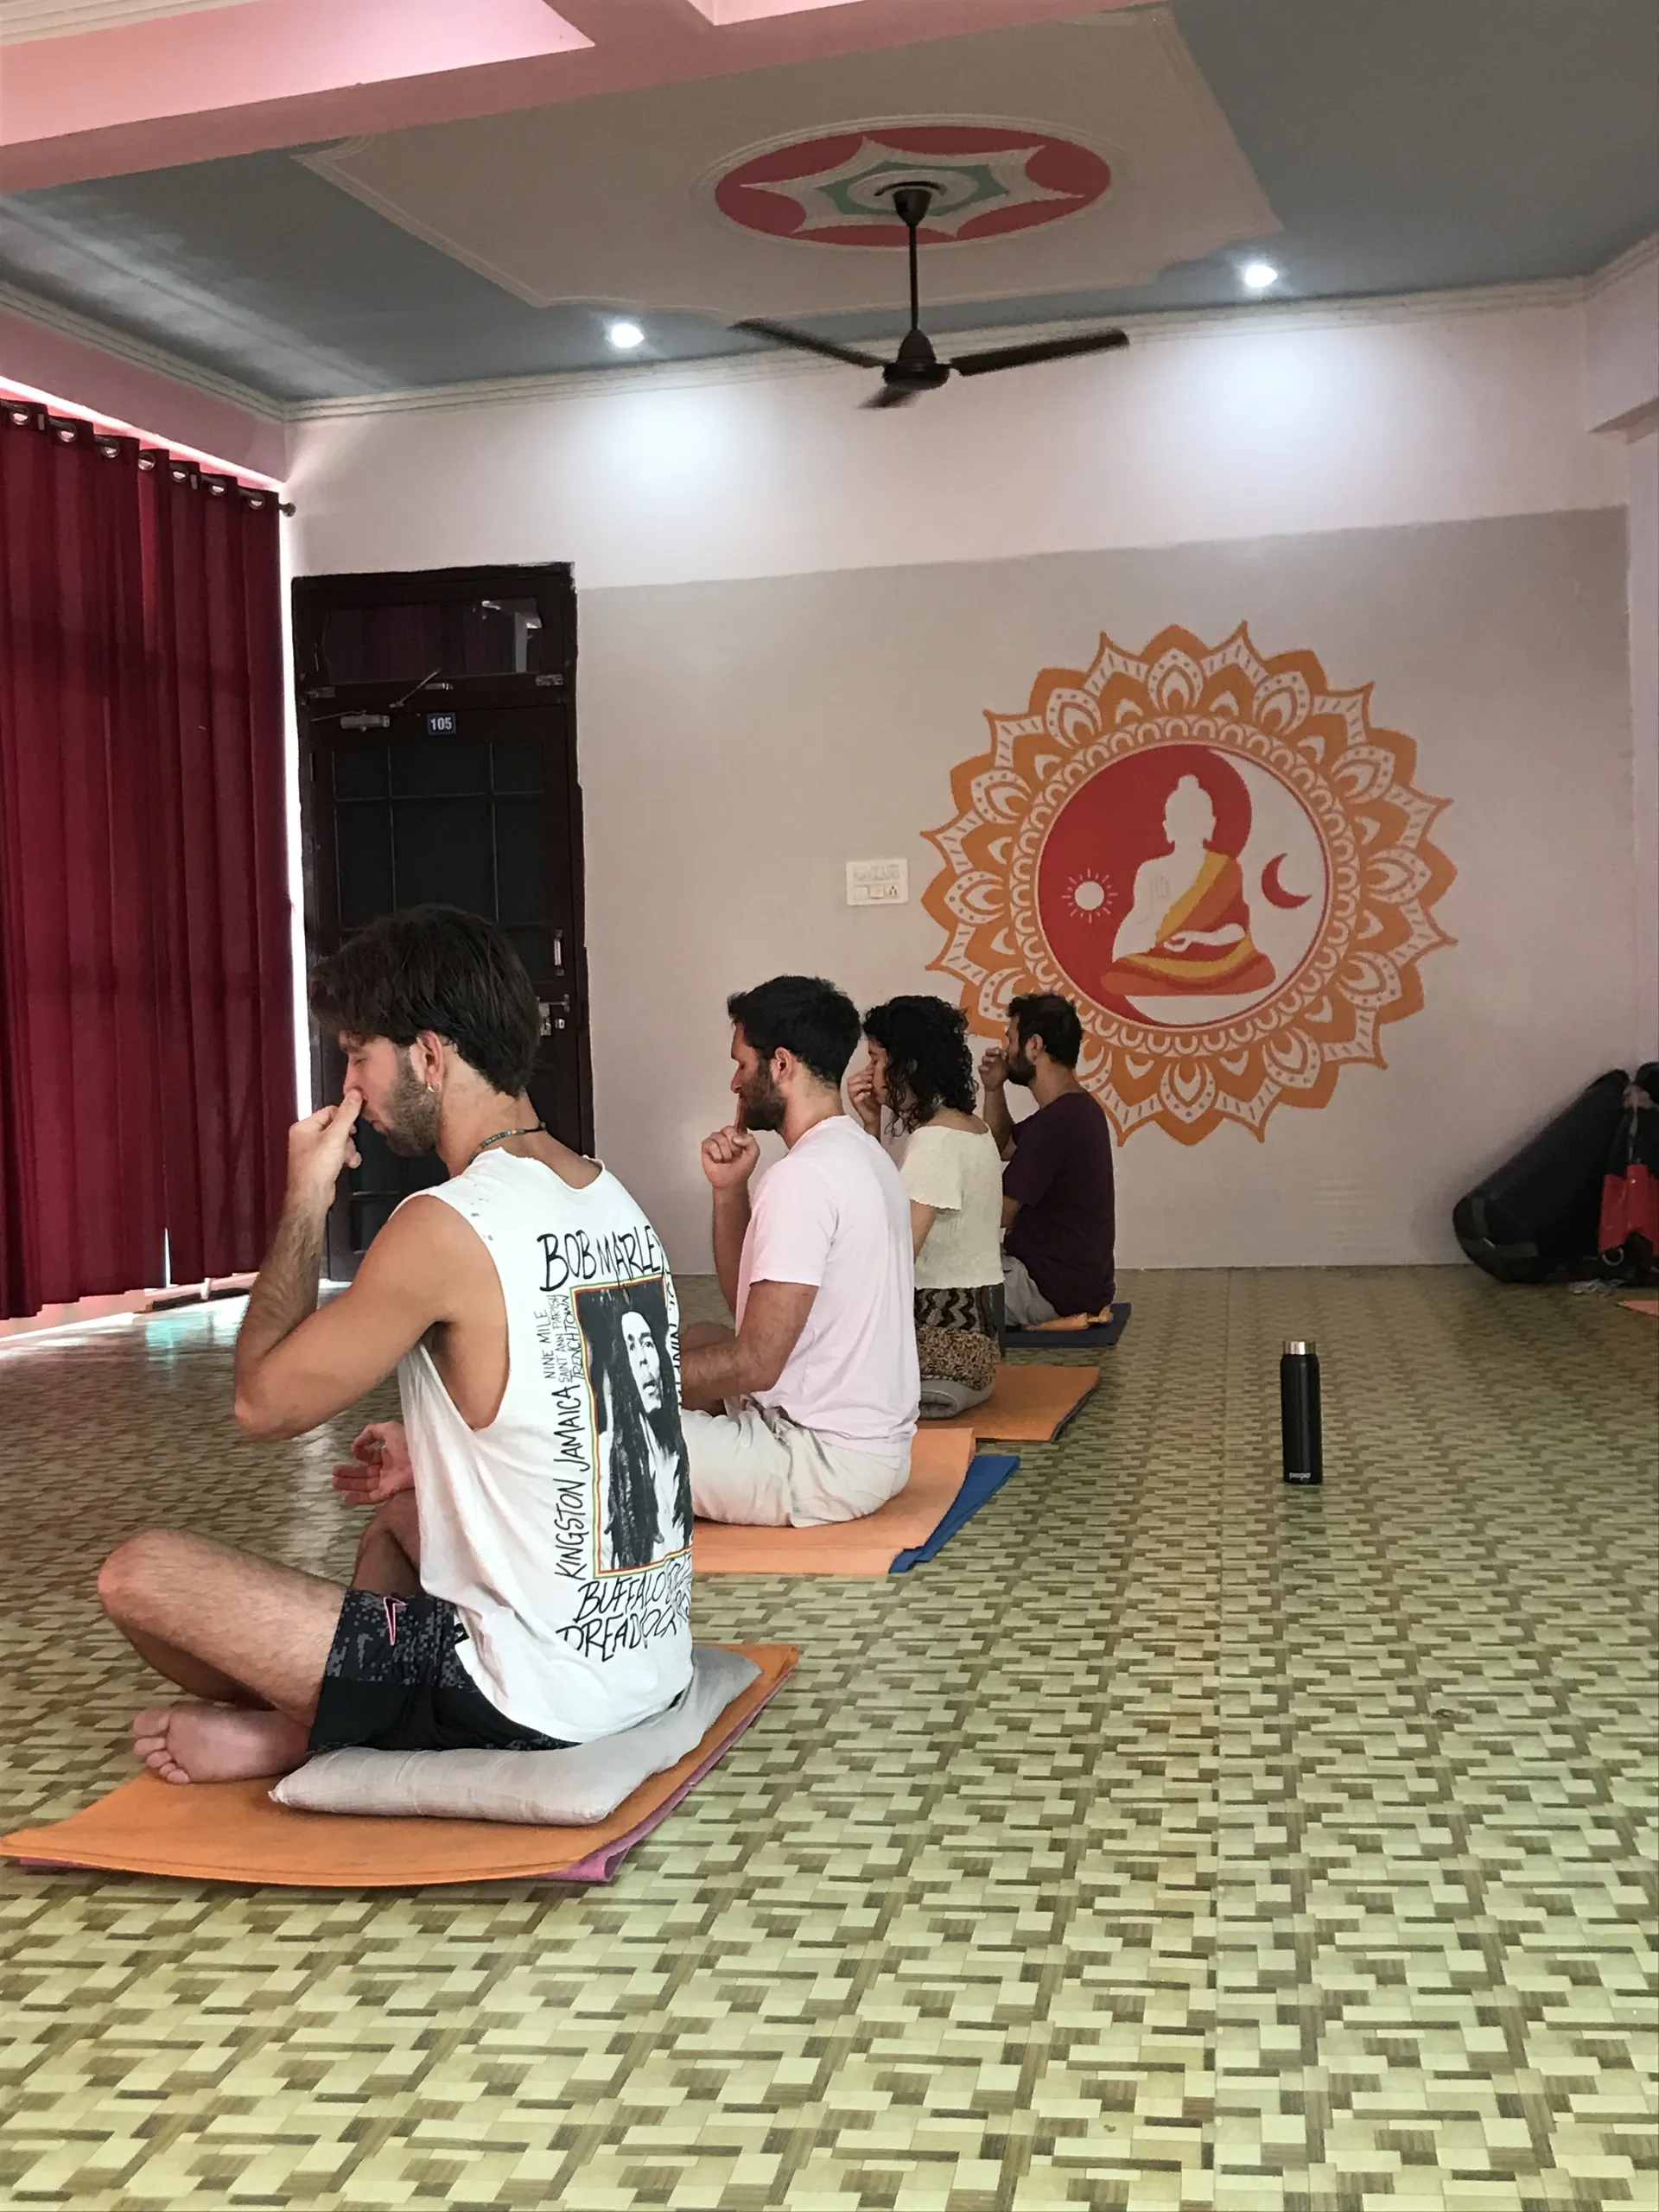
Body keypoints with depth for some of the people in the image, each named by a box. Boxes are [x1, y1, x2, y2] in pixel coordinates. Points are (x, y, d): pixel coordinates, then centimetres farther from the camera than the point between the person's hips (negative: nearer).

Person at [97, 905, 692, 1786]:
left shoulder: (448, 1227, -20)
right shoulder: (614, 1201, 5)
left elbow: (264, 1401, -9)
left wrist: (306, 1199, -2)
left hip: (534, 1703, -8)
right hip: (651, 1658, 8)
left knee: (139, 1572, -4)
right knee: (403, 1508, 35)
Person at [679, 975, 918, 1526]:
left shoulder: (804, 1175, -20)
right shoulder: (862, 1155, 11)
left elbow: (756, 1363, -22)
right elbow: (746, 1299, 15)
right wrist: (729, 1189, 2)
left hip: (825, 1466, -10)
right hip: (874, 1444, 10)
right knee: (698, 1339, 27)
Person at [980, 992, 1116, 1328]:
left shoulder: (1057, 1121, -24)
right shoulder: (1075, 1107, 8)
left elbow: (998, 1215, -21)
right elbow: (1004, 1147, 25)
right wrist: (994, 1089, 8)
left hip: (1055, 1289, -10)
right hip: (1078, 1277, 10)